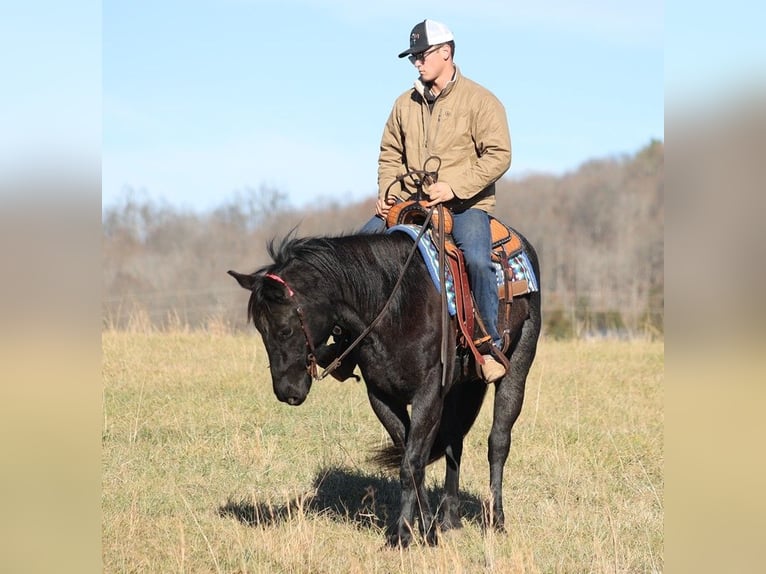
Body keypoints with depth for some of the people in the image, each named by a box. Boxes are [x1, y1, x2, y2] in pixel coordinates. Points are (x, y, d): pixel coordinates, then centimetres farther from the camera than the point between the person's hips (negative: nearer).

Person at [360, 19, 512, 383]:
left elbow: (498, 155, -12)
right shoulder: (406, 104, 12)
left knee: (477, 259, -33)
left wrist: (455, 187, -21)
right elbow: (390, 154, 21)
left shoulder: (480, 101, -5)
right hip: (410, 202, 6)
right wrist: (386, 192, 2)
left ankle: (491, 346, -23)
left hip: (465, 203, -5)